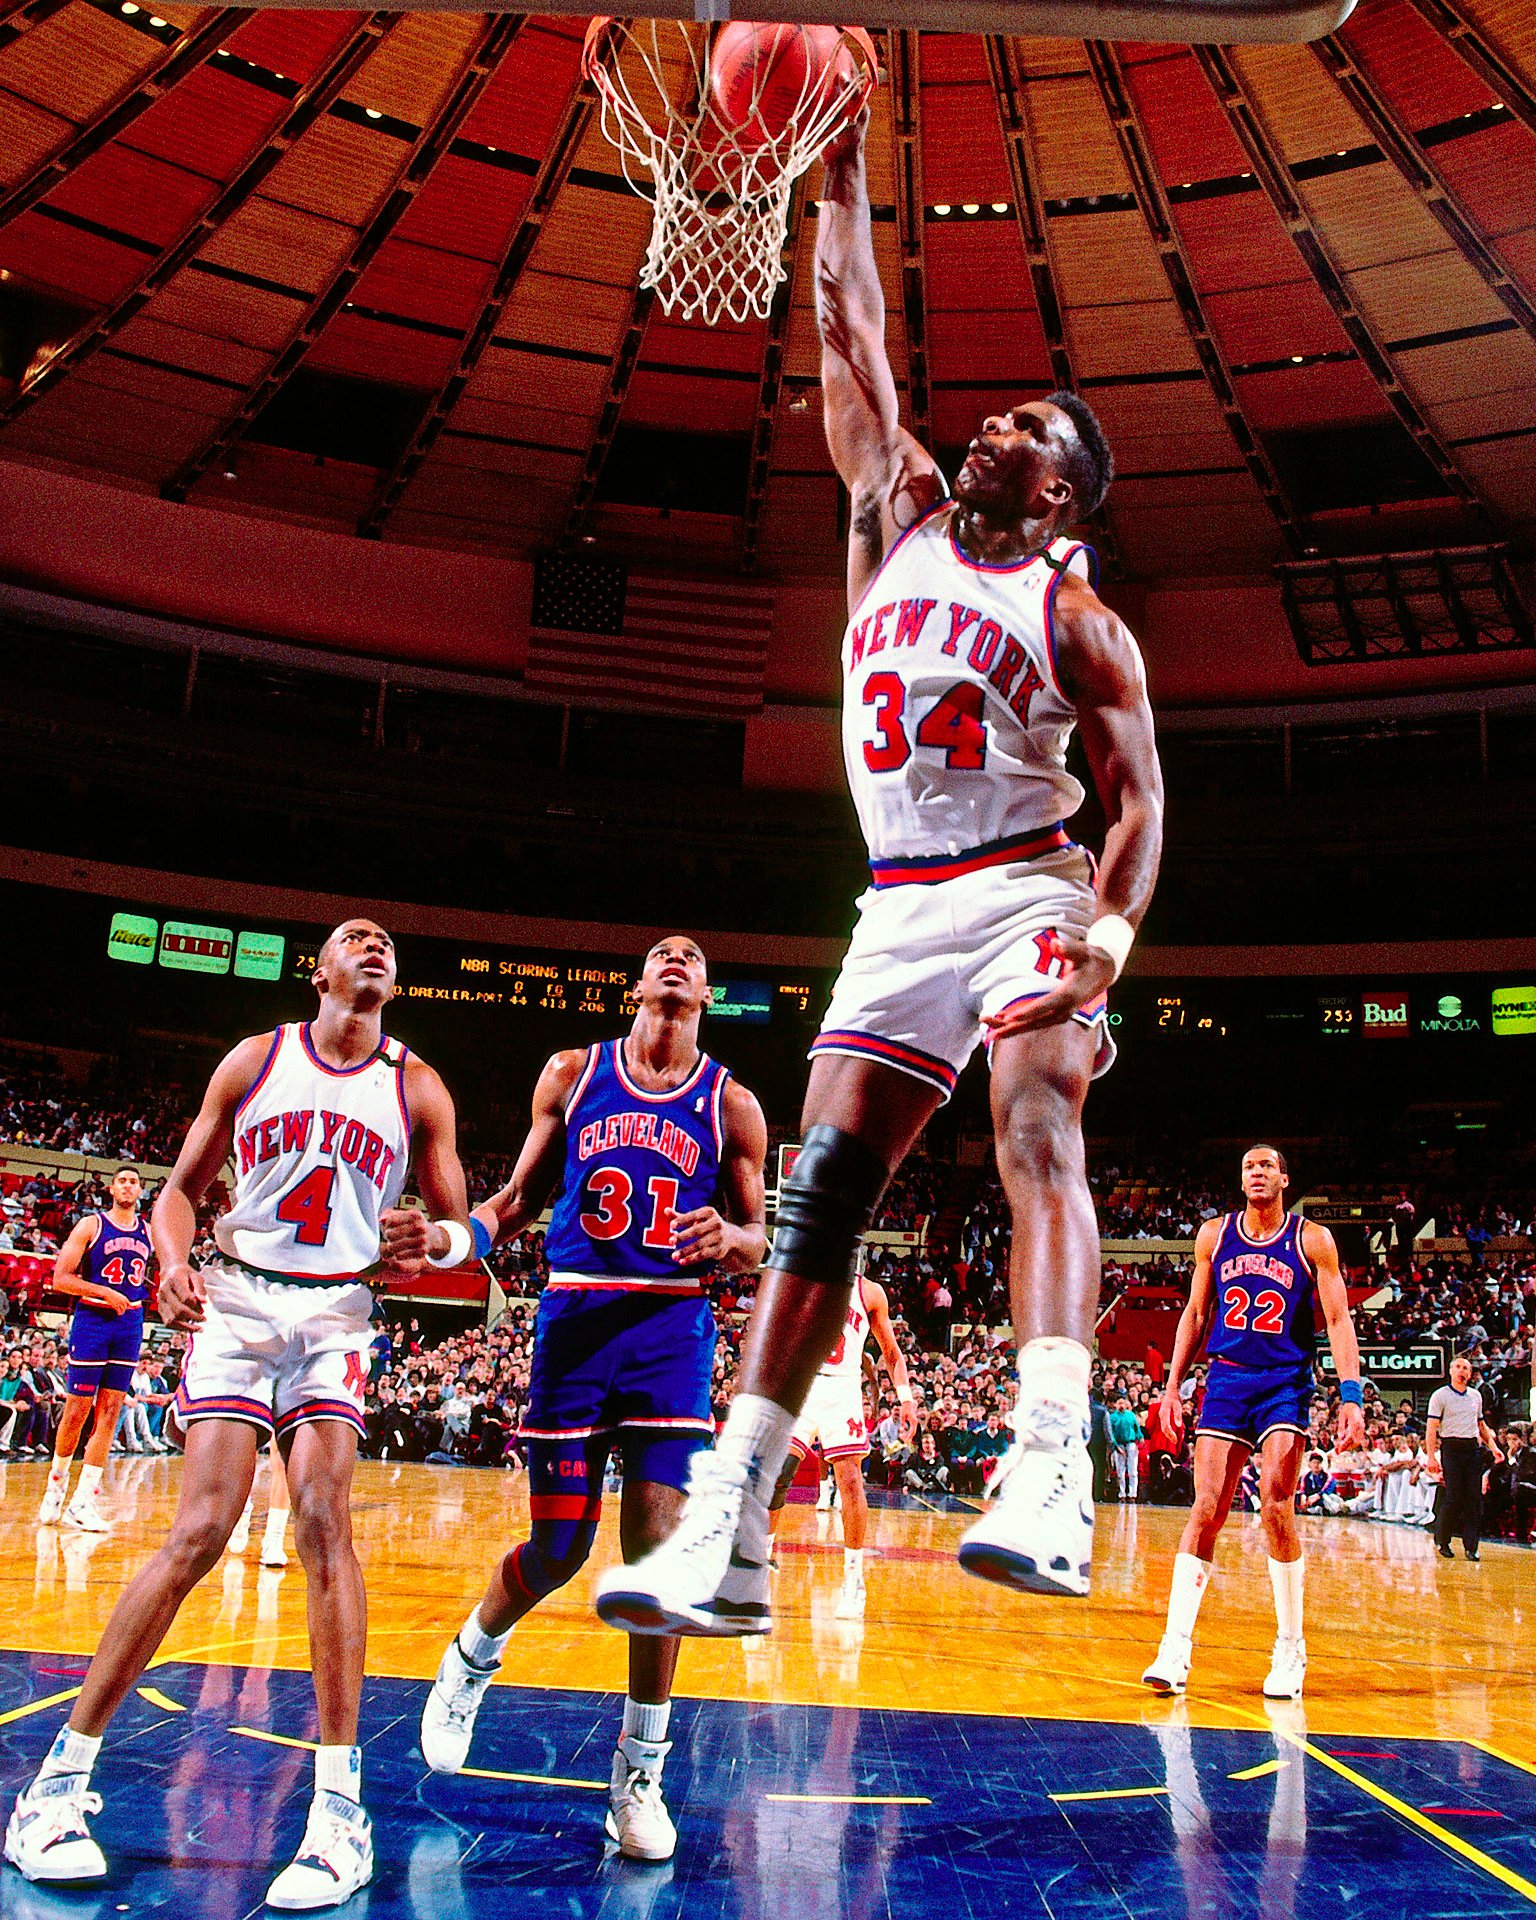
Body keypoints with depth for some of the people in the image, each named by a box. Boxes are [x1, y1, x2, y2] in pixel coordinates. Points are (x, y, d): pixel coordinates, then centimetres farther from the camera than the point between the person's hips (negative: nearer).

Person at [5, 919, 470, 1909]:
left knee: (324, 1519, -16)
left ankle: (342, 1811, -13)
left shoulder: (418, 1088, 5)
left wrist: (431, 1241, -19)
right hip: (237, 1300, 0)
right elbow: (184, 1185, 9)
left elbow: (461, 1225, 5)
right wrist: (174, 1260, -12)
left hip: (338, 1314, 1)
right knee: (202, 1531, -10)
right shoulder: (254, 1061, 4)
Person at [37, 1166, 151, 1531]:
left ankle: (83, 1501, 3)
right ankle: (56, 1484, 23)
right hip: (92, 1320, -4)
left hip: (130, 1325, 4)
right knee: (76, 1410, 1)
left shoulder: (149, 1232, 10)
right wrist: (105, 1292, -19)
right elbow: (59, 1279, -10)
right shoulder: (90, 1225, -4)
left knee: (109, 1412, 0)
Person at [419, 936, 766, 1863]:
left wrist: (728, 1238, -15)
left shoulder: (731, 1104, 6)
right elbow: (521, 1198, 12)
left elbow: (760, 1239, 8)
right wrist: (467, 1232, -7)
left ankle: (641, 1770, 8)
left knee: (659, 1533, -9)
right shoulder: (574, 1073, 8)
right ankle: (474, 1655, 38)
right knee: (557, 1548, 4)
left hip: (673, 1321, 0)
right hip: (575, 1314, 0)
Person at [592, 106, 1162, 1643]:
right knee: (819, 1184, -6)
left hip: (1025, 893, -3)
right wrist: (843, 161, 13)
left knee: (1036, 1126, -28)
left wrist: (1113, 927, -22)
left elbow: (1138, 801, -4)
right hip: (898, 909, 3)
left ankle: (1049, 1475, -37)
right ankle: (724, 1537, -8)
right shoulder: (900, 512, 15)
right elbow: (848, 330, 15)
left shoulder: (1079, 619, 2)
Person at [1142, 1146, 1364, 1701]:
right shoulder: (1214, 1235, 8)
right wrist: (1172, 1385, 8)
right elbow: (1196, 1315, 14)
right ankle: (1175, 1646, -5)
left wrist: (1351, 1396, -11)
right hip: (1226, 1379, 2)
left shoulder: (1313, 1240, 1)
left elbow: (1338, 1320, -1)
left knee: (1276, 1505, -13)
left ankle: (1290, 1646, 4)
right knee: (1206, 1509, -5)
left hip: (1286, 1383, -2)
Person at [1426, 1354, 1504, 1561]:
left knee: (1474, 1498, 0)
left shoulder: (1476, 1396, 15)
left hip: (1473, 1448, 5)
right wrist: (1431, 1456, -16)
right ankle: (1441, 1539, 11)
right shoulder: (1440, 1396, -2)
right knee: (1453, 1497, -7)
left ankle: (1471, 1546, 5)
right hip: (1451, 1448, -5)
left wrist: (1493, 1447, 12)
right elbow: (1431, 1428, -7)